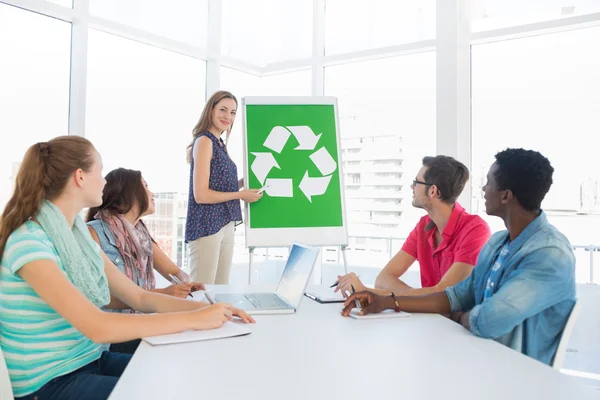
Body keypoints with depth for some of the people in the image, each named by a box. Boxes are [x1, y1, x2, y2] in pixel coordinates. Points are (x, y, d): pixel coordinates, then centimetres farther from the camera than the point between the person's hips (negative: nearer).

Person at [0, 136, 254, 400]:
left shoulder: (78, 235, 6)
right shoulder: (28, 243, -21)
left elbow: (139, 298, 5)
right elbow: (97, 327, -30)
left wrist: (207, 308, -9)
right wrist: (193, 318, -27)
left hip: (93, 361, 7)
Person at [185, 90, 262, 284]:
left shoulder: (219, 143, 15)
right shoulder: (204, 141, -11)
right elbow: (201, 195, -18)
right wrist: (241, 195, -10)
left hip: (225, 225, 9)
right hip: (206, 227, -9)